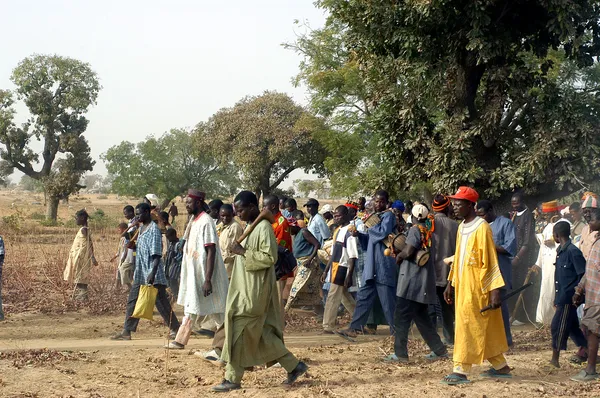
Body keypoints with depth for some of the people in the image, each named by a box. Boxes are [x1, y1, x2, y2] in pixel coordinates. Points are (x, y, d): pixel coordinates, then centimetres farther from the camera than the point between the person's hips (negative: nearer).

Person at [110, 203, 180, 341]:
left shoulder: (154, 229, -14)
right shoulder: (141, 228, 13)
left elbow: (157, 254, -21)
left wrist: (153, 272, -27)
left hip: (153, 274, -9)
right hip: (140, 273, 9)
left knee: (161, 302, -3)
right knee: (132, 301, 9)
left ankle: (175, 329, 6)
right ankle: (126, 331, 13)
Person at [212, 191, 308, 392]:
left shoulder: (264, 227, -15)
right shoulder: (251, 227, 14)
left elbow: (269, 257, -23)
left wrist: (243, 252, -19)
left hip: (255, 292, -10)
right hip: (246, 289, 10)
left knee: (239, 332, -4)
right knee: (261, 334, 11)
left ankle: (232, 379, 5)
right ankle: (294, 366, 17)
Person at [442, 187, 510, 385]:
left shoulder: (482, 228, -13)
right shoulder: (461, 228, 13)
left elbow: (491, 261, -15)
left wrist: (495, 290, -18)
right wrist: (450, 283, 17)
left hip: (477, 286, -8)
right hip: (462, 285, 8)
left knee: (467, 325, -8)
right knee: (485, 328, 13)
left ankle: (461, 370, -6)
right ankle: (500, 366, 22)